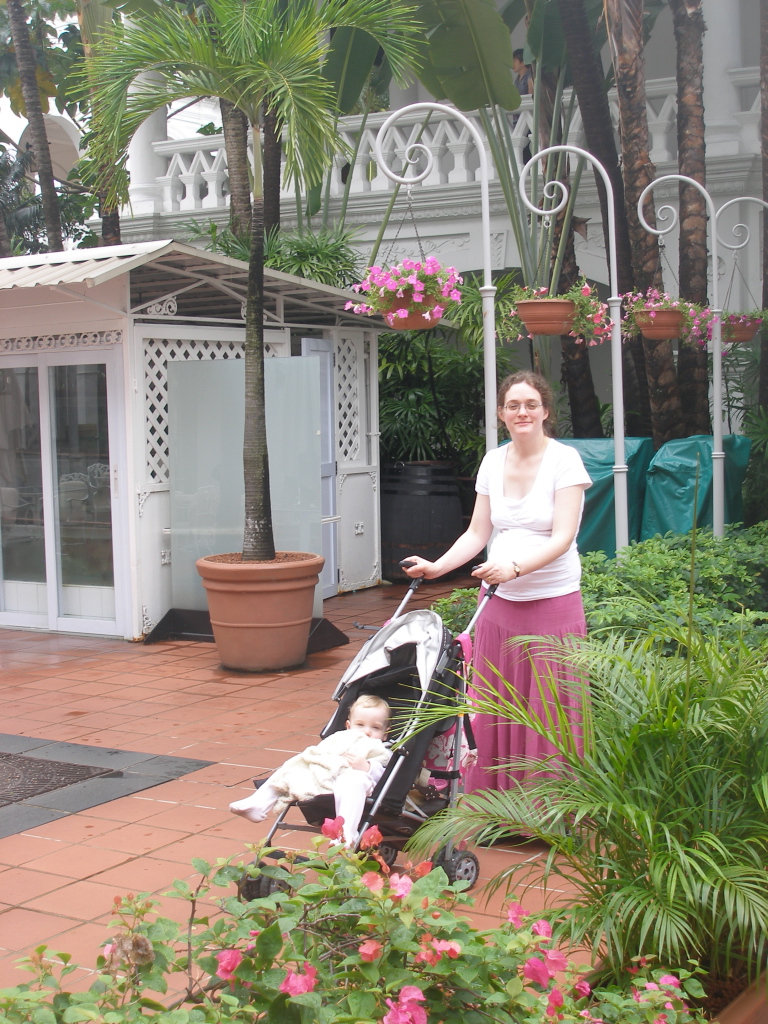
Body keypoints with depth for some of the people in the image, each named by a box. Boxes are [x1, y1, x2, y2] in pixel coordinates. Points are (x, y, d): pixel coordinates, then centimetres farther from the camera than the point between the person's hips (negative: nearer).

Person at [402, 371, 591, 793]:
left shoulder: (565, 460, -6)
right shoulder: (492, 462, 9)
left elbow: (562, 538, -15)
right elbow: (477, 533, 12)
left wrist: (514, 567, -29)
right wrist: (437, 567, -3)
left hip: (552, 603, -5)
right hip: (499, 603, 5)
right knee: (492, 711, 6)